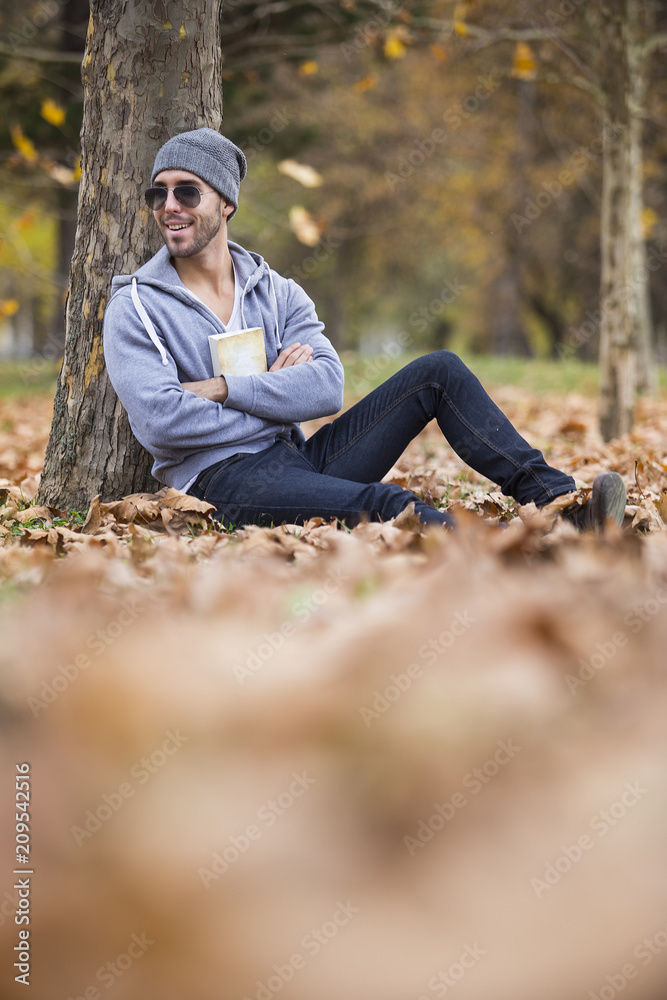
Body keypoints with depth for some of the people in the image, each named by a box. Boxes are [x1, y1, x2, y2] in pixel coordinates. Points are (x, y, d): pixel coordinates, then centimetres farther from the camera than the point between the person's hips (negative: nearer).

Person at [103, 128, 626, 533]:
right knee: (389, 507, -34)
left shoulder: (274, 291, 14)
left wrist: (221, 389, -13)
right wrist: (275, 394, -7)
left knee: (440, 371, -5)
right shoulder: (134, 308, 1)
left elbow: (327, 386, -3)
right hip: (221, 479, -6)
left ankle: (559, 499, -13)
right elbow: (160, 420, -16)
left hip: (300, 461, 6)